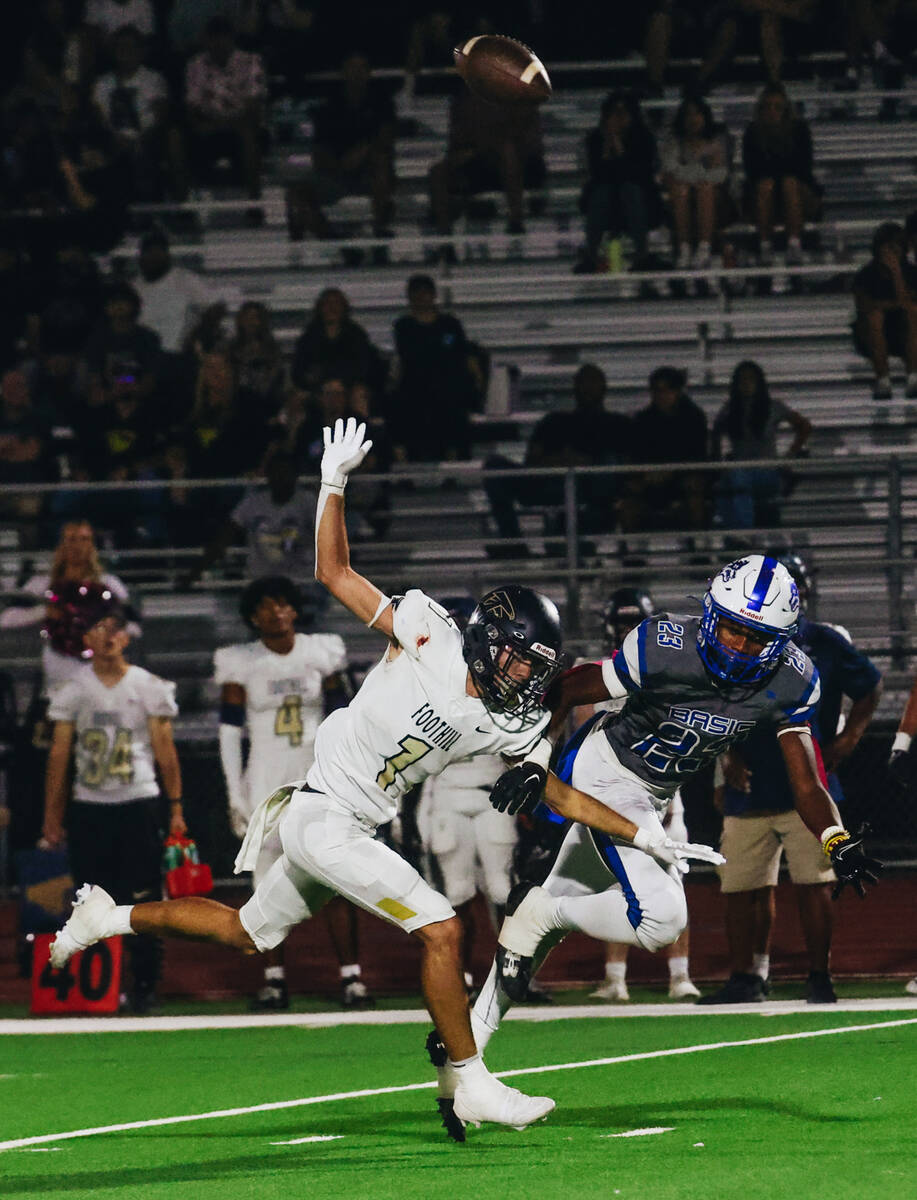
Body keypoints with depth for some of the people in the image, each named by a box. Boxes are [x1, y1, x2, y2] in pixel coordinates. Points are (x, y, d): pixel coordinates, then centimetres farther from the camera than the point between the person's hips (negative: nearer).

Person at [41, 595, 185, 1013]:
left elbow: (165, 751, 4)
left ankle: (144, 986, -1)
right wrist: (51, 818, 4)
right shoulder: (73, 692, 7)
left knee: (142, 901, -5)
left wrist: (176, 809, -1)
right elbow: (58, 755, 7)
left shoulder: (150, 688, 3)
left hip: (139, 803, -2)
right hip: (88, 807, 2)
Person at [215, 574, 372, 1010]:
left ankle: (351, 975, -5)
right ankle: (274, 978, 8)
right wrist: (235, 794, -2)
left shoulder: (321, 654, 4)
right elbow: (230, 733, 3)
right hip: (266, 783, 0)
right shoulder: (241, 664, 1)